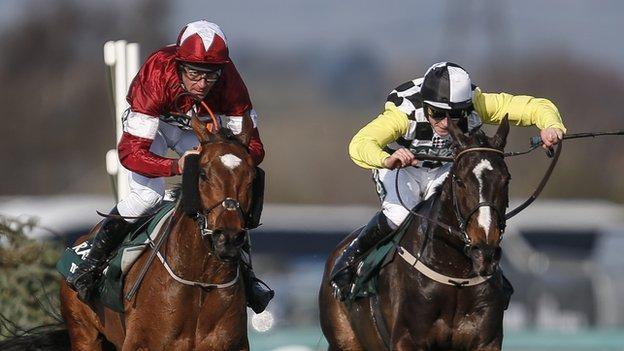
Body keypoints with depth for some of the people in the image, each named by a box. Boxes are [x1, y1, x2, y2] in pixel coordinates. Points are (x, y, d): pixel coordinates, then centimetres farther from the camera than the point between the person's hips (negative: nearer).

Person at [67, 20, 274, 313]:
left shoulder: (229, 82, -34)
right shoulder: (156, 77, -42)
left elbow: (253, 146, -25)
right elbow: (130, 151, -41)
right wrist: (175, 166, -58)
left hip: (199, 127, 3)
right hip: (150, 124, -3)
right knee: (147, 194, -23)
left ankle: (245, 276, 7)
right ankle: (92, 262, -7)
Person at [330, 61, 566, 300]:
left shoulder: (476, 105, -29)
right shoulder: (404, 113, -38)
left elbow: (534, 107, -27)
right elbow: (360, 145, -52)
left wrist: (551, 126, -49)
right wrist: (387, 160, -73)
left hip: (445, 171, 3)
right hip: (399, 171, -3)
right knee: (399, 214, -30)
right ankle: (350, 258, -6)